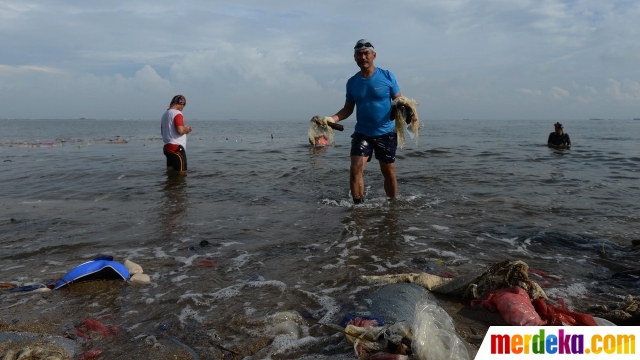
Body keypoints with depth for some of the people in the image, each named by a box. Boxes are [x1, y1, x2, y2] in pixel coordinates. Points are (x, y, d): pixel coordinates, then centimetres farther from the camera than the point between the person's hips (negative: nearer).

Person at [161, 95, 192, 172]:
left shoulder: (165, 114, 15)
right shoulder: (177, 113, -11)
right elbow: (180, 131, -24)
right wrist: (186, 129, -1)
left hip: (167, 147, 9)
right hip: (176, 148, -9)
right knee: (182, 172, -5)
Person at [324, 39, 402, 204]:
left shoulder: (387, 76, -6)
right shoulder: (352, 82, 2)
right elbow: (348, 109, 7)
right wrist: (331, 119, -11)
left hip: (386, 133, -1)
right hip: (362, 133, 1)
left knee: (389, 173, 8)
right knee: (355, 170, -13)